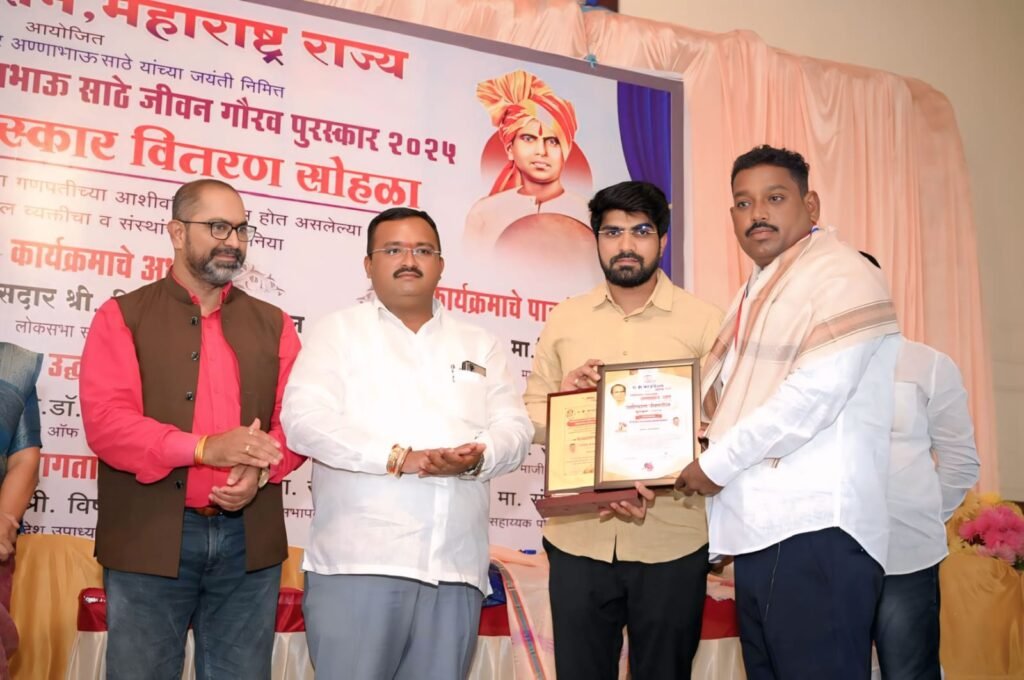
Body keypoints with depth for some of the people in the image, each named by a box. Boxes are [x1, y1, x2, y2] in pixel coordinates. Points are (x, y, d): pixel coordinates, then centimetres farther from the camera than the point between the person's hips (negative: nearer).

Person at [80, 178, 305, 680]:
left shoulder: (272, 324, 13)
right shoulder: (122, 316, 3)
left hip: (249, 542, 3)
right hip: (150, 542, -2)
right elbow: (105, 421, -10)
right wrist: (206, 448, -22)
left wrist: (260, 470, -15)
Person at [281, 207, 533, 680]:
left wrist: (477, 457, -14)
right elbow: (305, 420, -7)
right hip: (358, 560, -3)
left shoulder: (479, 345, 18)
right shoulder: (339, 331, 7)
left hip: (456, 567, 4)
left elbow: (515, 429, 10)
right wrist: (398, 458, -17)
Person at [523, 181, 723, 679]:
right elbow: (530, 418, 10)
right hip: (578, 536, 2)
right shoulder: (564, 319, 9)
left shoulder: (704, 322, 1)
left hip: (672, 539, -2)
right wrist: (562, 396, -12)